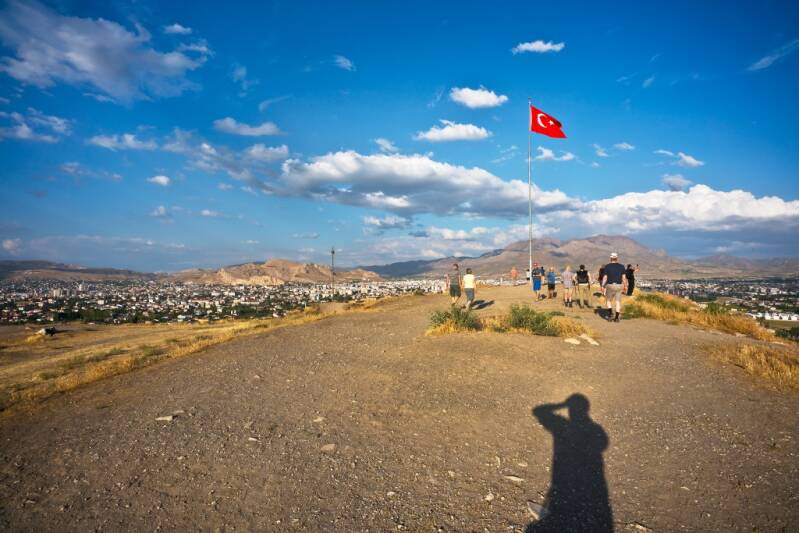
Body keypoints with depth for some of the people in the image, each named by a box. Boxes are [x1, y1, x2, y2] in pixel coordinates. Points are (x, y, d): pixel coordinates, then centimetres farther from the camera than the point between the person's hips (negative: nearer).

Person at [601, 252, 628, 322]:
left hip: (610, 286, -2)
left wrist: (602, 286, 0)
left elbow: (605, 278, -7)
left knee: (608, 300, 15)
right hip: (619, 286, 2)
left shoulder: (607, 266, -5)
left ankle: (610, 313, -4)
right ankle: (617, 317, 4)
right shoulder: (621, 266, 0)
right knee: (618, 302, 7)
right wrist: (625, 287, 6)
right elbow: (624, 278, -2)